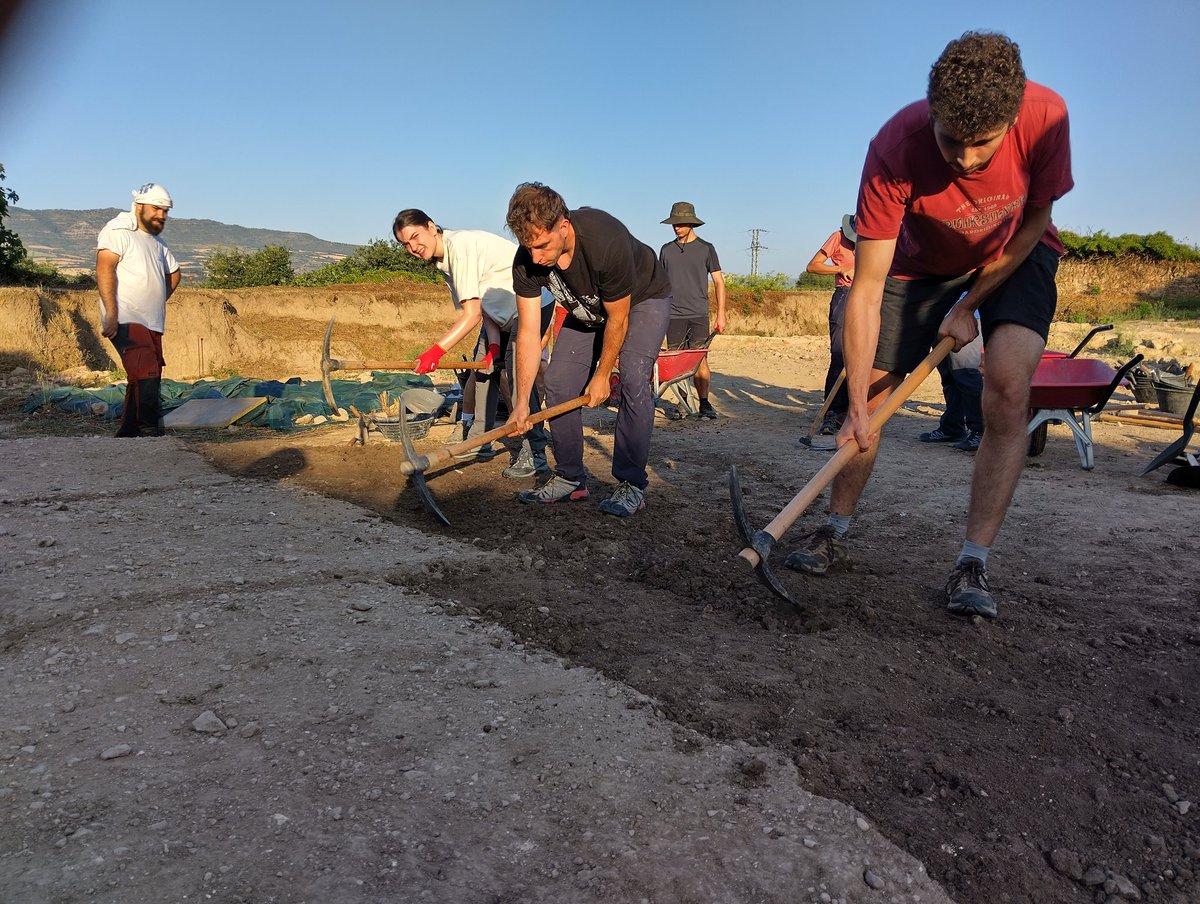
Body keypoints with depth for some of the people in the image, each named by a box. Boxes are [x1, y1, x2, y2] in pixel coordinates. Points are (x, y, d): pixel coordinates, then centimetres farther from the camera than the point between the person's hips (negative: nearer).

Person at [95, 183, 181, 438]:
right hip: (125, 321, -9)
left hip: (152, 323, 9)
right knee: (147, 374, -22)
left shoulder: (158, 242, 24)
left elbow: (174, 274, 39)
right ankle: (151, 431, -24)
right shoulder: (118, 230, -2)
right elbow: (104, 269, -14)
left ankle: (128, 432, 10)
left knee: (144, 379, 5)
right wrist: (111, 313, -22)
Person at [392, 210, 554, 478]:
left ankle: (535, 453, -14)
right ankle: (480, 442, 23)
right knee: (486, 366, 12)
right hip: (505, 310, 10)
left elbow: (472, 315, -30)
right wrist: (494, 346, -10)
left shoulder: (460, 245, -26)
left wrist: (435, 351, -32)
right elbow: (483, 305, 1)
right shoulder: (442, 260, 4)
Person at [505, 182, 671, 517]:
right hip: (588, 308, 5)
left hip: (643, 299, -5)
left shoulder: (608, 242, -41)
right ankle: (570, 479, 7)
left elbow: (617, 319, -27)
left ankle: (631, 484, -14)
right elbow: (528, 332, -21)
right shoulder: (526, 261, -26)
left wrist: (602, 376, -16)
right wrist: (522, 403, -23)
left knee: (633, 379, -24)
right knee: (558, 383, -5)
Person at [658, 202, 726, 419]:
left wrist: (721, 313, -1)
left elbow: (718, 281, 7)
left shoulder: (706, 249, 6)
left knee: (700, 360, -9)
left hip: (698, 314, -2)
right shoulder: (666, 250, 12)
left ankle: (704, 403, -5)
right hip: (673, 314, 2)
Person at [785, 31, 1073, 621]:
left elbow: (1033, 223, -12)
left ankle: (972, 565, -15)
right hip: (925, 261, 0)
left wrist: (970, 305, -11)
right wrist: (857, 408, -36)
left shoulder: (1045, 116, -32)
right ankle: (836, 532, 14)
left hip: (1017, 255, 0)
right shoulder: (895, 150, -34)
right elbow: (866, 289, -34)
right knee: (871, 390, -5)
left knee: (1008, 389, -22)